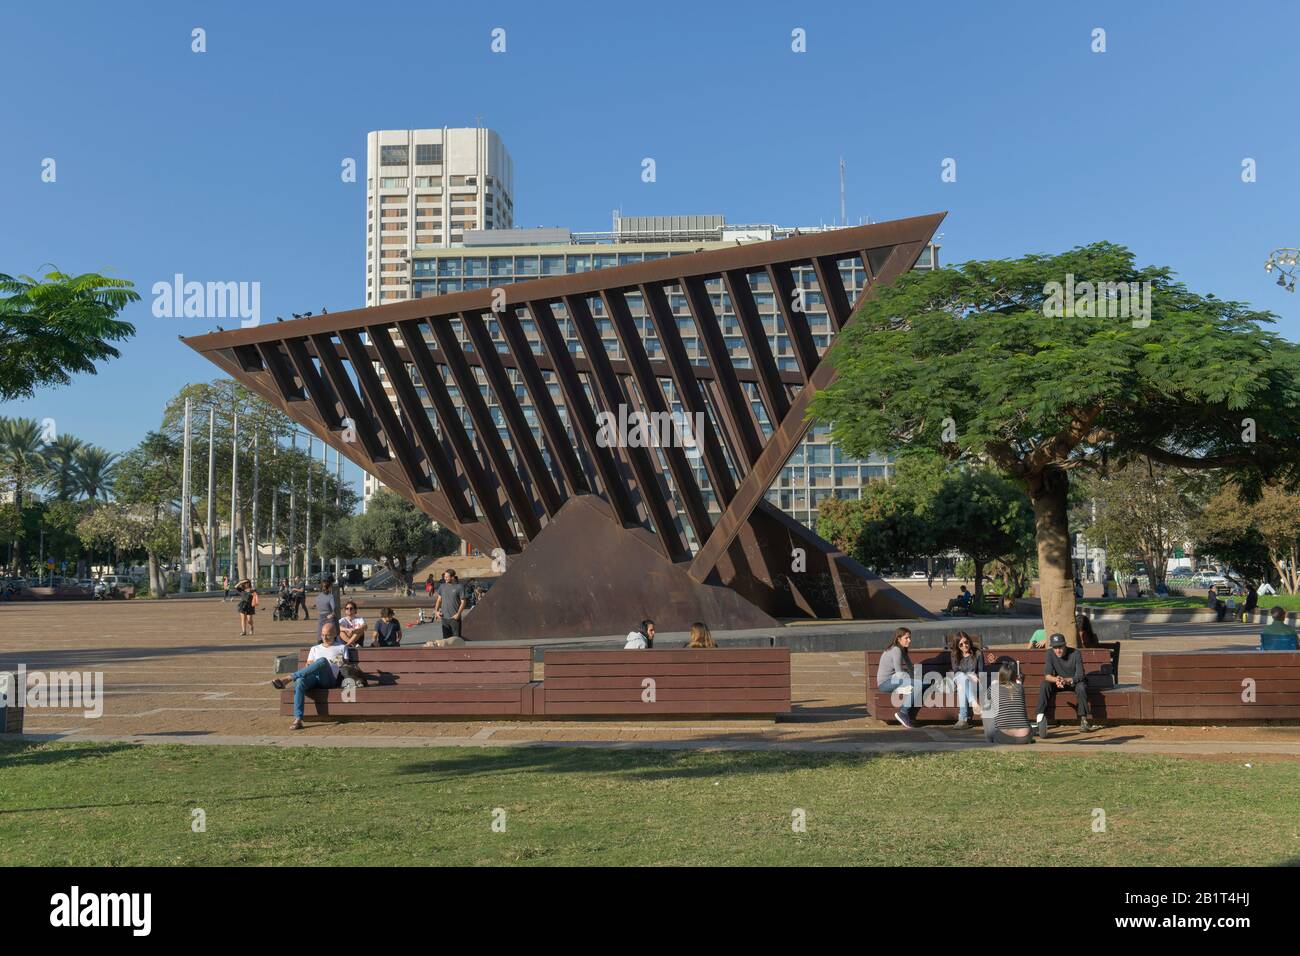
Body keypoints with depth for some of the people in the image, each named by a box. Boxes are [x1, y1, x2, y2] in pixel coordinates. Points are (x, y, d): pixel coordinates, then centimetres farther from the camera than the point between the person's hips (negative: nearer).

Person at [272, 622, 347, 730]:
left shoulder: (341, 648, 22)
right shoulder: (315, 649, 31)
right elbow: (308, 665, 20)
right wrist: (310, 664, -1)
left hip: (329, 679, -3)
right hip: (313, 677, 3)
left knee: (323, 661, -37)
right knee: (299, 682, -35)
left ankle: (288, 678, -42)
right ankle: (297, 719, -42)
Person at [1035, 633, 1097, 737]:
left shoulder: (1075, 654, -20)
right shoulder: (1050, 653, -13)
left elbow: (1080, 676, -25)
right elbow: (1047, 675, -20)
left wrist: (1066, 680, -46)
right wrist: (1056, 679, -44)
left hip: (1075, 681, -2)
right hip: (1058, 683, 2)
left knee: (1081, 687, -36)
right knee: (1044, 685, -27)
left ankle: (1083, 720, -29)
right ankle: (1040, 718, -33)